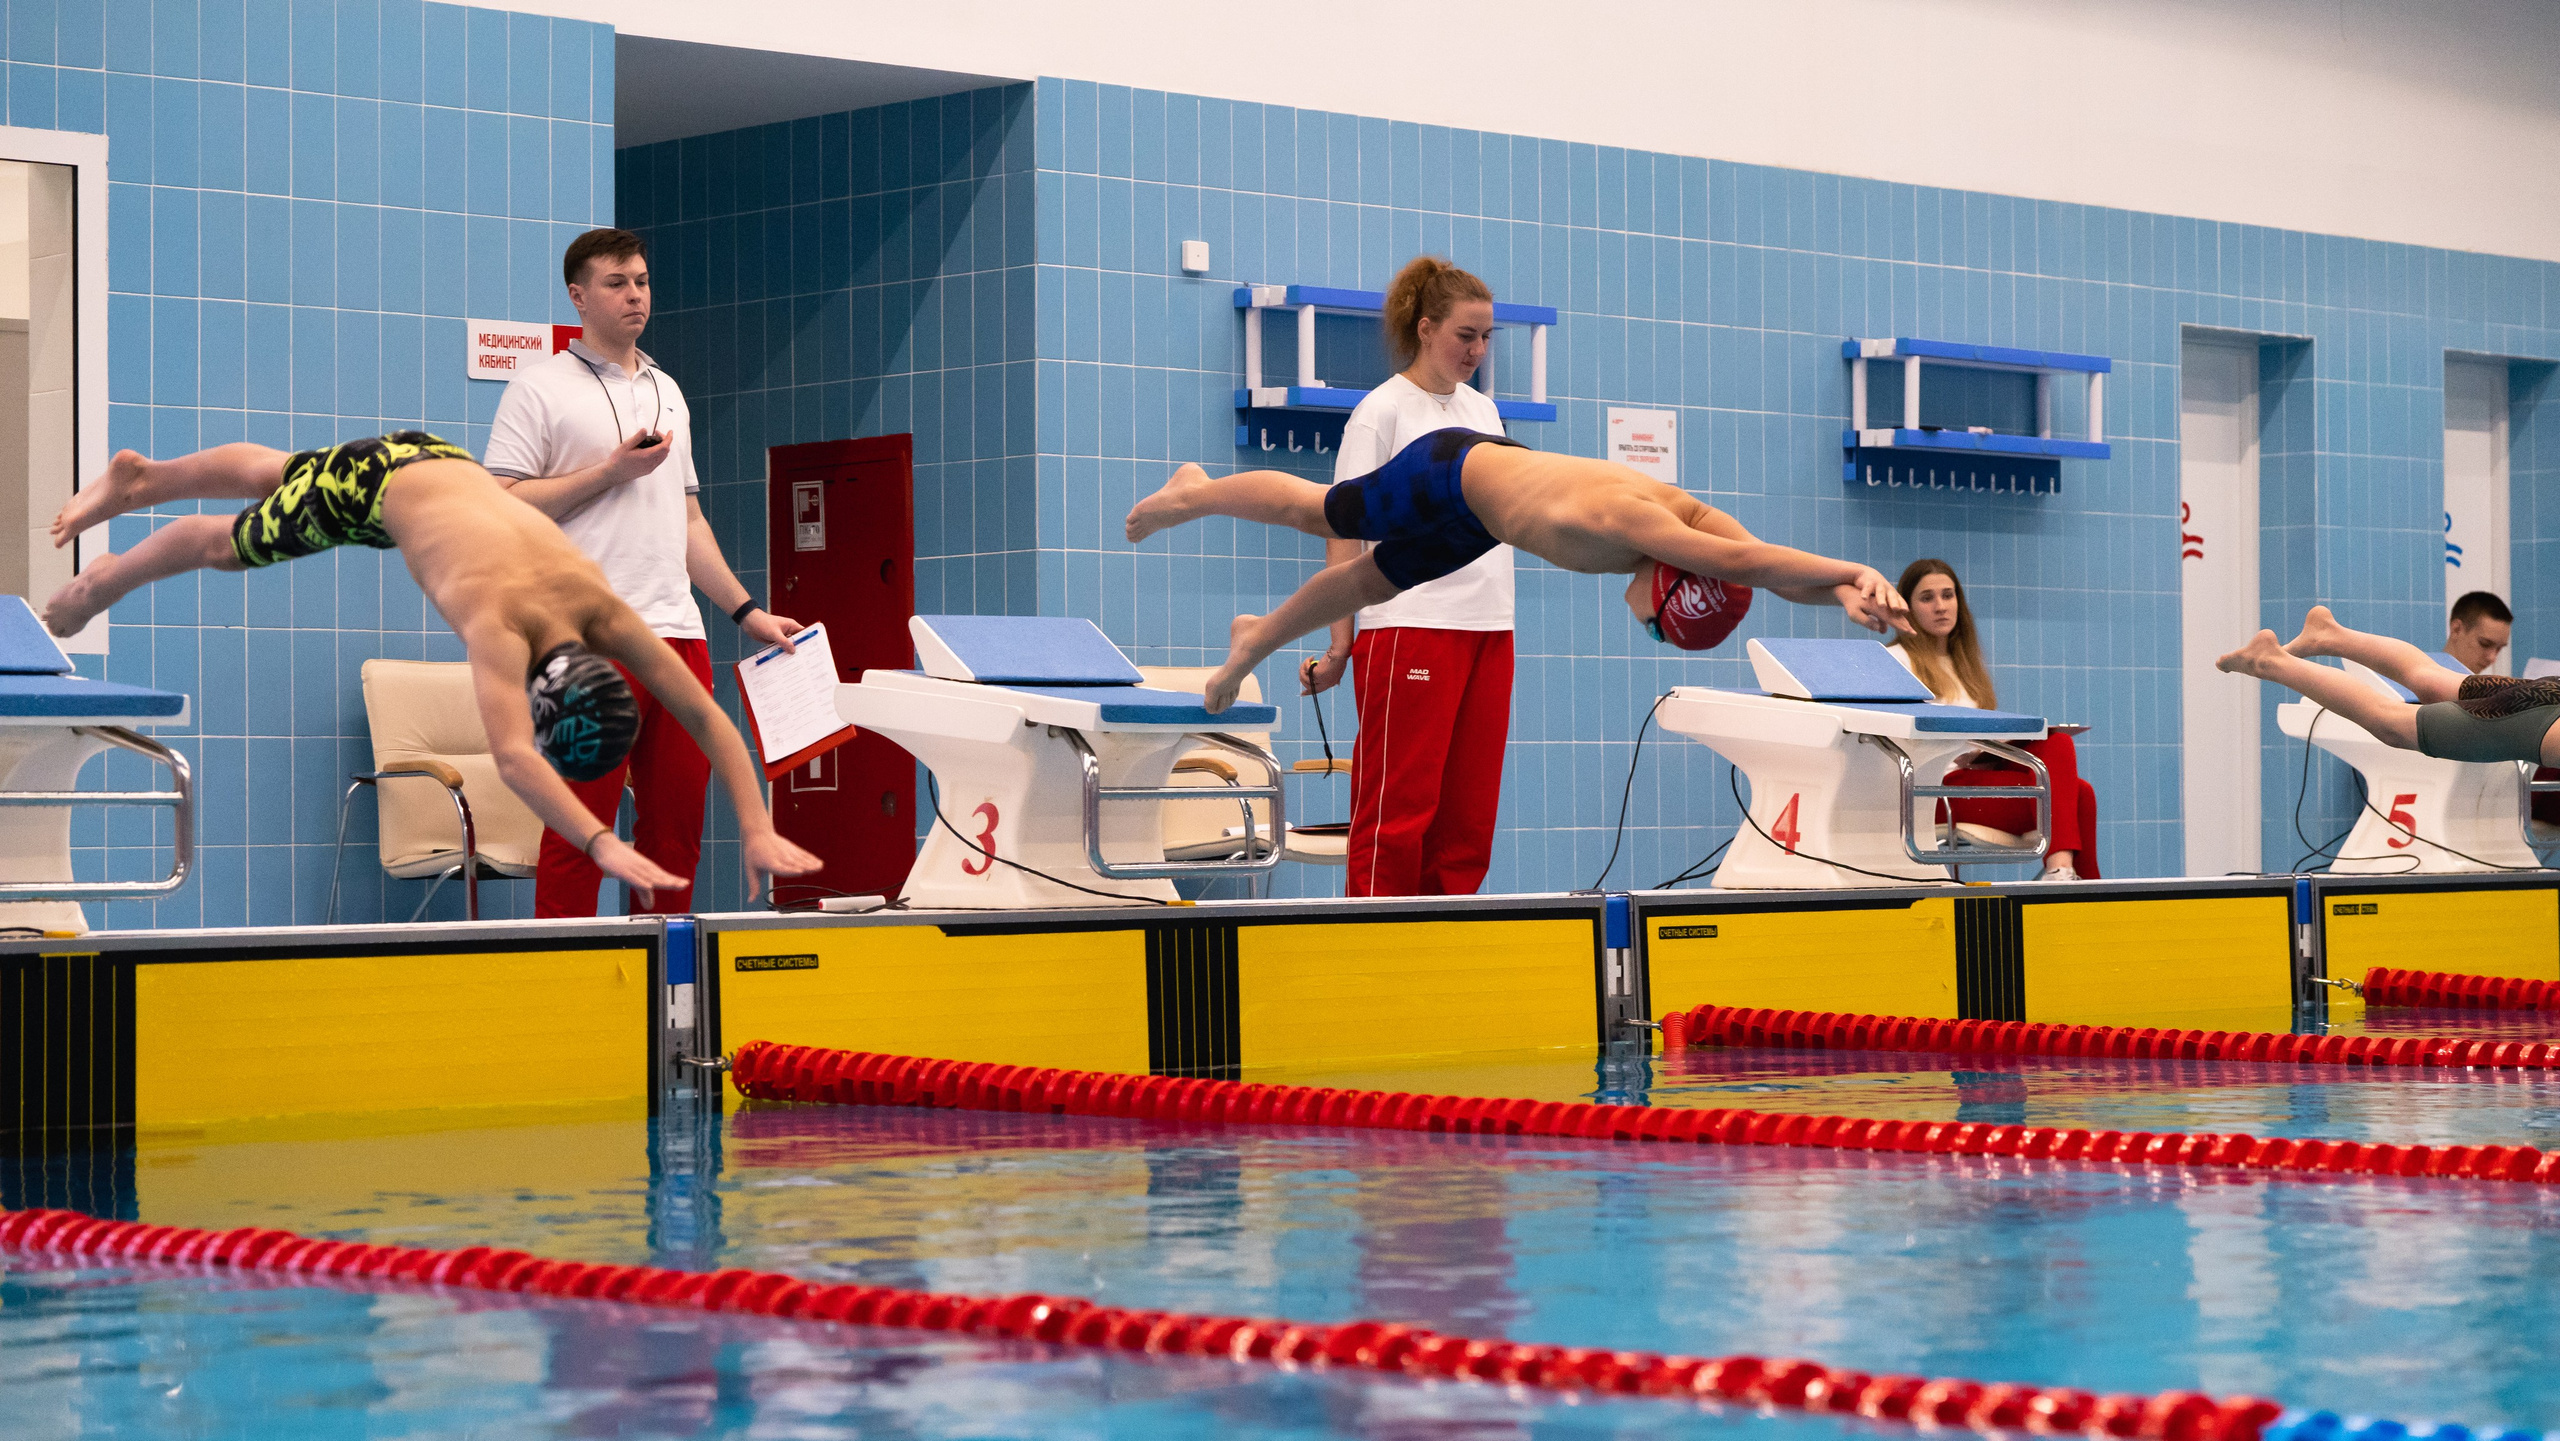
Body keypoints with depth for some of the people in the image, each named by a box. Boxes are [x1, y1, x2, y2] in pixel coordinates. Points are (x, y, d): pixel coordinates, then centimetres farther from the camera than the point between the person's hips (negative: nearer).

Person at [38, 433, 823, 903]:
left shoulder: (604, 609, -33)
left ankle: (141, 476, 60)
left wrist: (758, 831, -41)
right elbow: (510, 756, -59)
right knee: (230, 543, 22)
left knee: (274, 478, 32)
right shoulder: (499, 623, -46)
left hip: (444, 466, 5)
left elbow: (706, 714, -31)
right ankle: (103, 582, 52)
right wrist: (604, 846, -70)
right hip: (376, 480, -5)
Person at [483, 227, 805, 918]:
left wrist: (745, 610, 21)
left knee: (678, 819, 5)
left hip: (678, 630, 7)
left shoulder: (667, 391, 22)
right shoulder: (540, 390, 1)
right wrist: (610, 471, -11)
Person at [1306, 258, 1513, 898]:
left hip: (1489, 628, 7)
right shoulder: (1382, 412, -3)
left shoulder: (1483, 409, 16)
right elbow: (1346, 533, -6)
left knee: (1469, 809, 4)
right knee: (1399, 805, -8)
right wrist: (1339, 647, -11)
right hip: (1409, 628, -7)